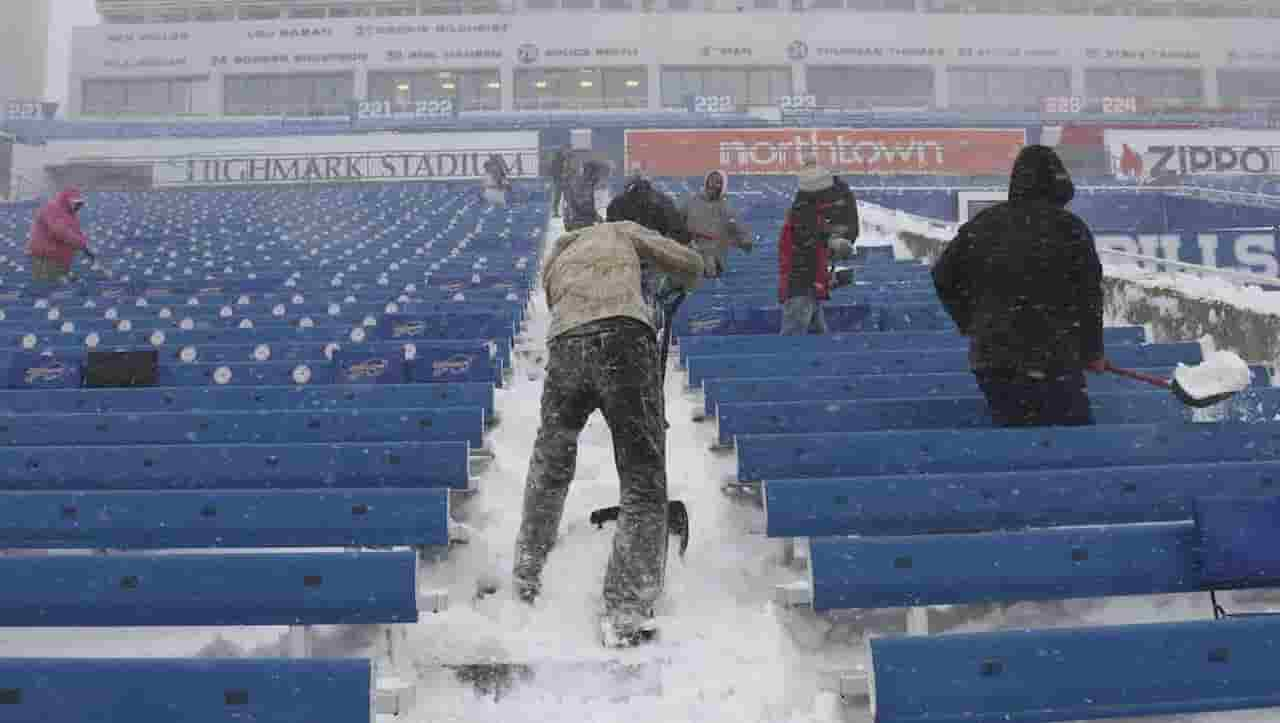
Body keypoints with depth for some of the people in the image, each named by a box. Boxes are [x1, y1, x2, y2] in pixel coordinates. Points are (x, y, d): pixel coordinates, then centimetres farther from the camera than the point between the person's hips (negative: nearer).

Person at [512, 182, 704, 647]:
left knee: (549, 470, 24)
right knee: (644, 483, 3)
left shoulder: (554, 261, 37)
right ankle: (625, 611, -1)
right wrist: (680, 284, 47)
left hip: (564, 347, 4)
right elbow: (691, 264, 24)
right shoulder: (622, 230, 26)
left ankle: (526, 577, 39)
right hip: (623, 339, -4)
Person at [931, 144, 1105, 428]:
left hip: (991, 360, 5)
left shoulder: (982, 225, 5)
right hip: (1053, 362, -4)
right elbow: (1089, 298, -3)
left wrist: (970, 324, 21)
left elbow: (944, 277, 13)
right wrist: (1093, 353, 10)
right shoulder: (1071, 229, -6)